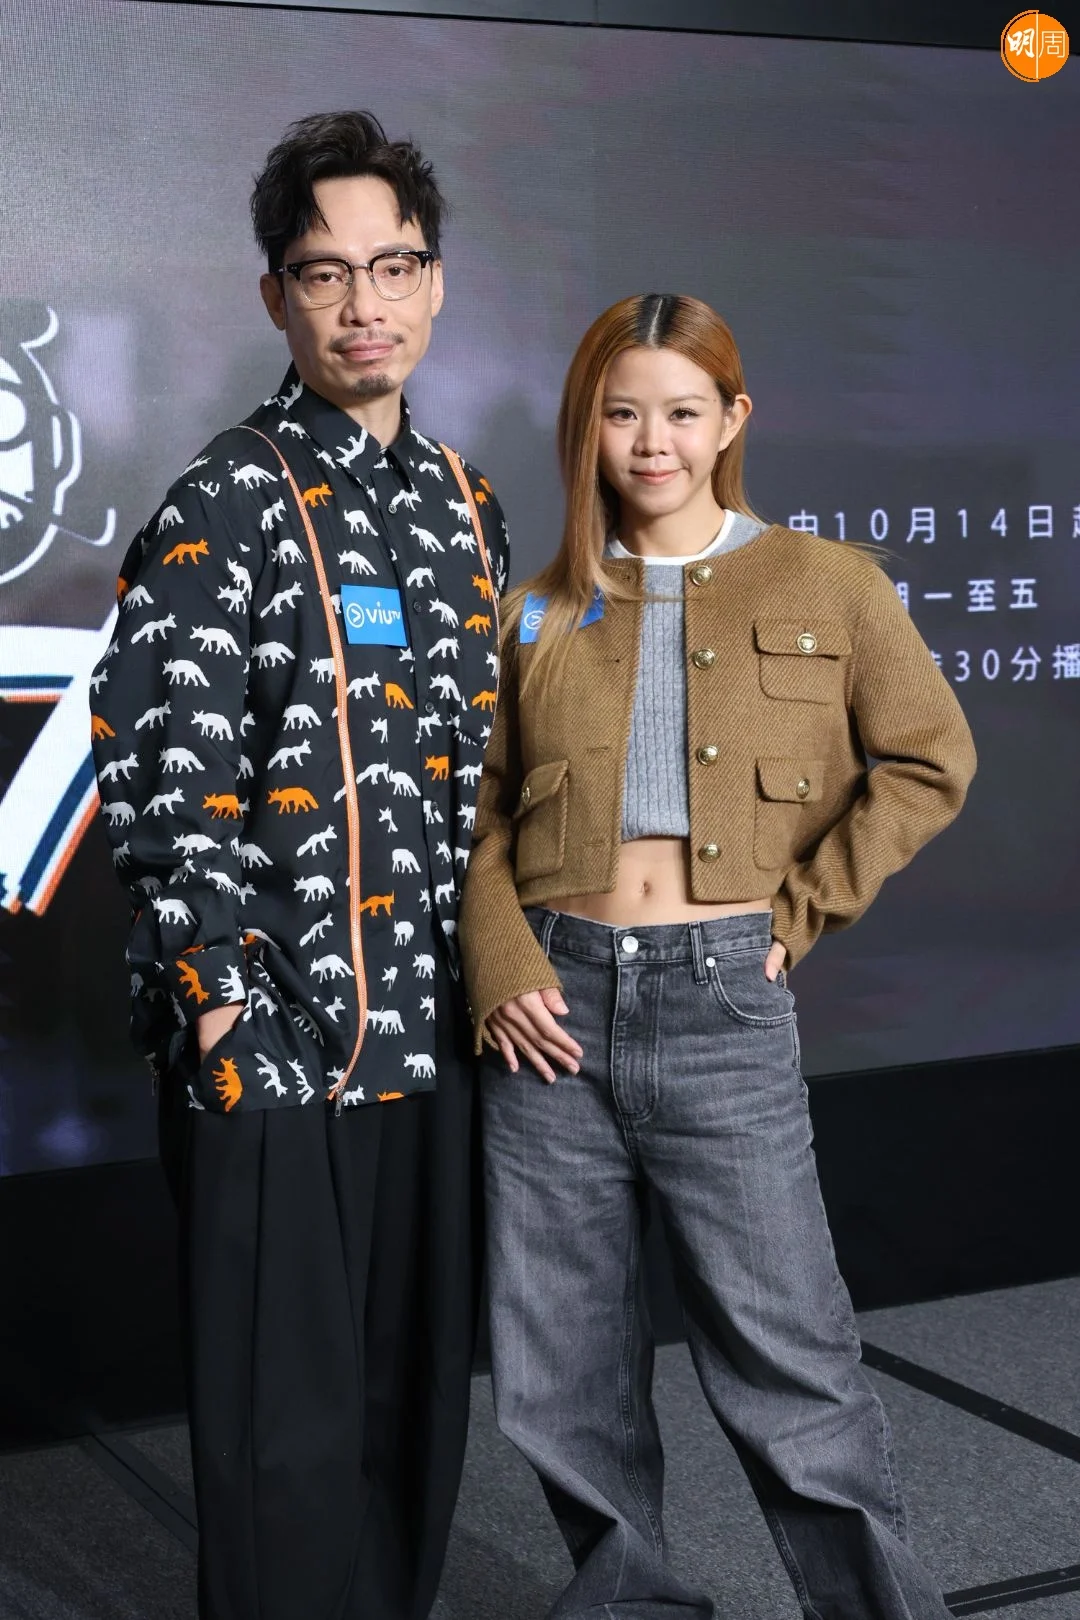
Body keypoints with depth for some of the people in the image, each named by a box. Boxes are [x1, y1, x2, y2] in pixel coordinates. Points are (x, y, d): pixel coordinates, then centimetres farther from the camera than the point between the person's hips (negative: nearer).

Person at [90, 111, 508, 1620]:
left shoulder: (467, 504, 12)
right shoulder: (229, 505, -8)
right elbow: (160, 771, -13)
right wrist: (226, 1005, -15)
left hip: (439, 1029, 6)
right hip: (276, 1042, -6)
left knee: (421, 1396, 15)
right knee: (289, 1428, 2)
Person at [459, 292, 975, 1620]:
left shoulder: (825, 586, 4)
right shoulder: (540, 614, 10)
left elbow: (930, 761, 6)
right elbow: (483, 815, 11)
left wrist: (802, 906, -1)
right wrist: (498, 963, -5)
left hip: (723, 1000, -3)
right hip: (557, 1002, 3)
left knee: (784, 1357, -1)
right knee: (560, 1371, 10)